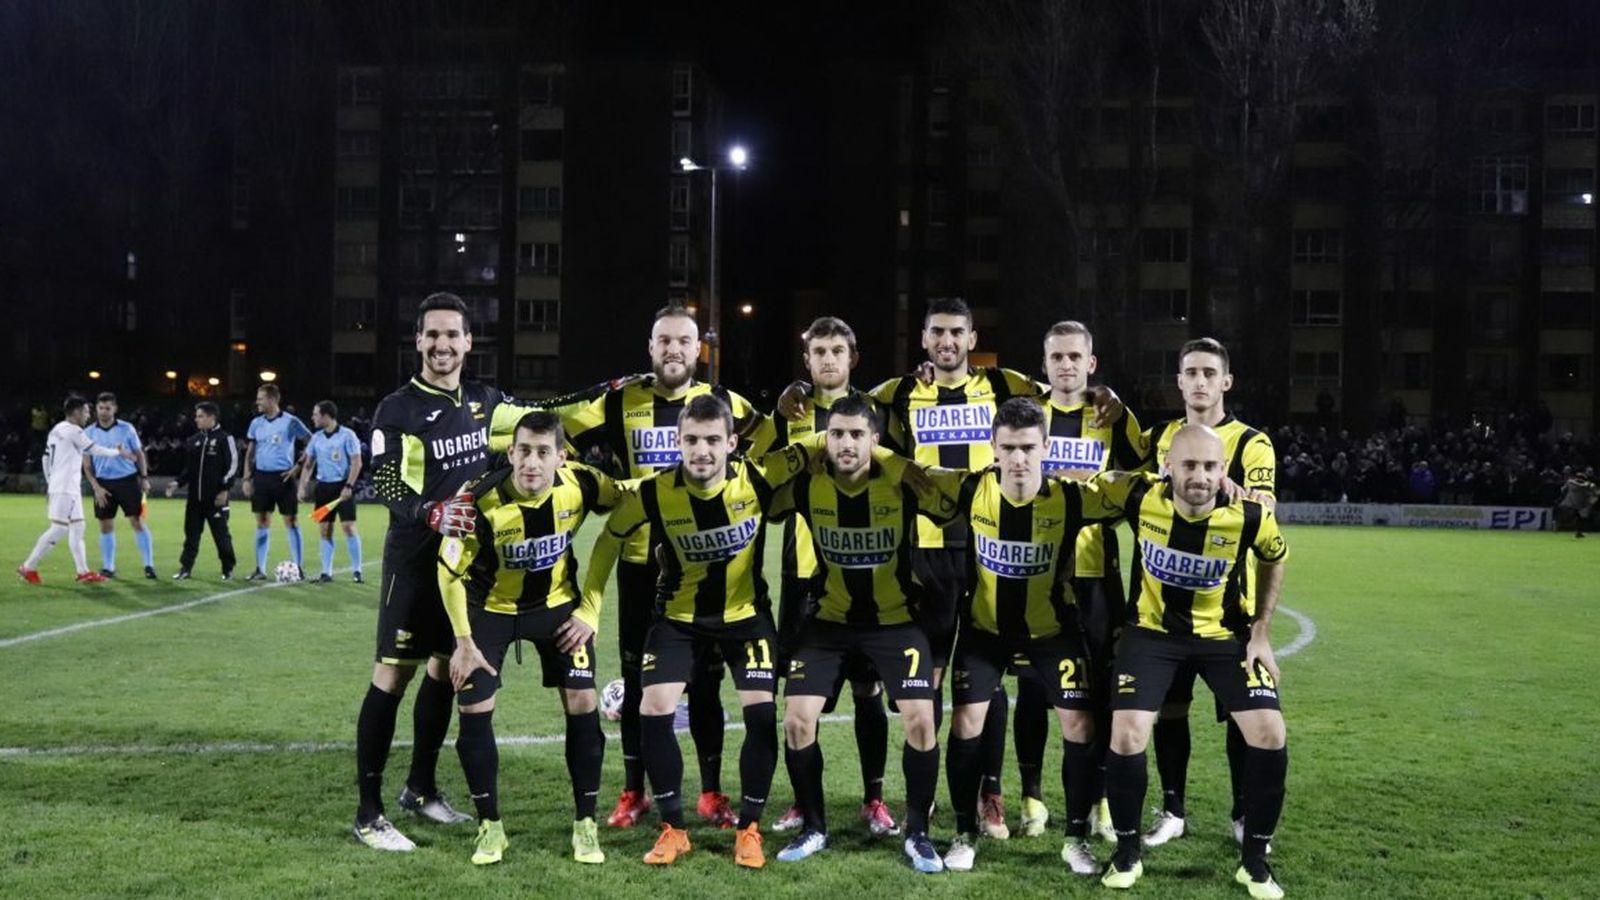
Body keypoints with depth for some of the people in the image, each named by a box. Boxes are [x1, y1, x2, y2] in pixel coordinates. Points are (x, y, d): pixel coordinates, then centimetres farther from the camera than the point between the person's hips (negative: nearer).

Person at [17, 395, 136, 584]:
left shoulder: (56, 430, 15)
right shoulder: (73, 430, -12)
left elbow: (45, 459, 18)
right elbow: (94, 450, -9)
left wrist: (50, 483, 23)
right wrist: (119, 453, 2)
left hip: (67, 488, 10)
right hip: (66, 489, -10)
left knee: (76, 527, 9)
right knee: (58, 529, -8)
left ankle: (83, 572, 8)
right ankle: (28, 567, -4)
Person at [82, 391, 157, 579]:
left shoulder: (127, 428, 0)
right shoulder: (89, 433, 3)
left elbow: (139, 454, 7)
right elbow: (87, 465, 5)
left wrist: (144, 477, -2)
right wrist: (96, 487, -4)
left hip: (128, 480, -2)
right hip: (104, 483, 2)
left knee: (138, 522, -5)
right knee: (106, 526, 5)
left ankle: (149, 565, -1)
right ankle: (108, 567, 15)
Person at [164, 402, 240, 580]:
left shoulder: (225, 439, -7)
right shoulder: (193, 440, 12)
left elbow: (232, 466, -10)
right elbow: (189, 468, 17)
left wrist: (224, 490, -14)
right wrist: (177, 482, 3)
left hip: (215, 498, -6)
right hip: (195, 497, 6)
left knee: (221, 534, 1)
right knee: (191, 533, 7)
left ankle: (228, 569, 12)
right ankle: (185, 568, 13)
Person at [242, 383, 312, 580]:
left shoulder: (290, 421, -6)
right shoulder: (256, 423, 8)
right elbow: (250, 453, 14)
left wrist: (298, 466, -8)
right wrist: (246, 478, 7)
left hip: (283, 477, -4)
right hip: (261, 477, 5)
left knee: (291, 521, -2)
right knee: (262, 522, 6)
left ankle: (298, 567, 4)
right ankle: (260, 568, 12)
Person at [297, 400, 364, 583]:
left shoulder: (347, 435, -8)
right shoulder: (316, 438, 8)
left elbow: (356, 463, -10)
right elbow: (308, 464, 15)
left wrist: (349, 486, -17)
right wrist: (302, 485, 3)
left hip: (343, 486, -5)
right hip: (323, 486, 5)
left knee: (349, 527, -8)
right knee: (324, 529, 4)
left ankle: (356, 570, 0)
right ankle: (326, 572, 9)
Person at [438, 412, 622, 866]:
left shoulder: (582, 484, -24)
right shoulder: (483, 502, -28)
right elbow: (449, 571, -14)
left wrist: (590, 609, -7)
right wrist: (465, 642, -12)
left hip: (557, 603, 1)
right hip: (491, 607, -1)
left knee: (582, 703, -6)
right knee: (474, 710, -7)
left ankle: (585, 825, 8)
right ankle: (490, 827, 11)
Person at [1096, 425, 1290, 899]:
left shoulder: (1251, 516, -23)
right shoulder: (1141, 498, -24)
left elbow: (1273, 561, 0)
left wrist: (1261, 633, -1)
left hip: (1226, 633, 1)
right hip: (1153, 630, 0)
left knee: (1269, 736, -10)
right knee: (1126, 737, -13)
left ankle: (1254, 860, 11)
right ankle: (1127, 852, 11)